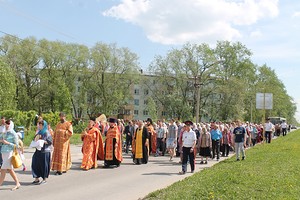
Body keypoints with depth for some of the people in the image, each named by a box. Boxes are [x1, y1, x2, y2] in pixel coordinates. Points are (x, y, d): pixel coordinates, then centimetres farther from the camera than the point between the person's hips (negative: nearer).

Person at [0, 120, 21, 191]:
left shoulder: (13, 134, -10)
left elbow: (16, 145, -10)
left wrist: (7, 143, -19)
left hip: (9, 153, -8)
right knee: (10, 170, 11)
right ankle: (17, 184, 18)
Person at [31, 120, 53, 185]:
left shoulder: (47, 133, -7)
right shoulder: (39, 132, 14)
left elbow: (50, 142, -11)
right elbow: (35, 139, 18)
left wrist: (42, 141, -20)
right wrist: (36, 138, -3)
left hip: (45, 151, -7)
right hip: (38, 151, 7)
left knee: (44, 165, 1)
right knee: (36, 164, 4)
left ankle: (45, 179, 13)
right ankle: (37, 178, 14)